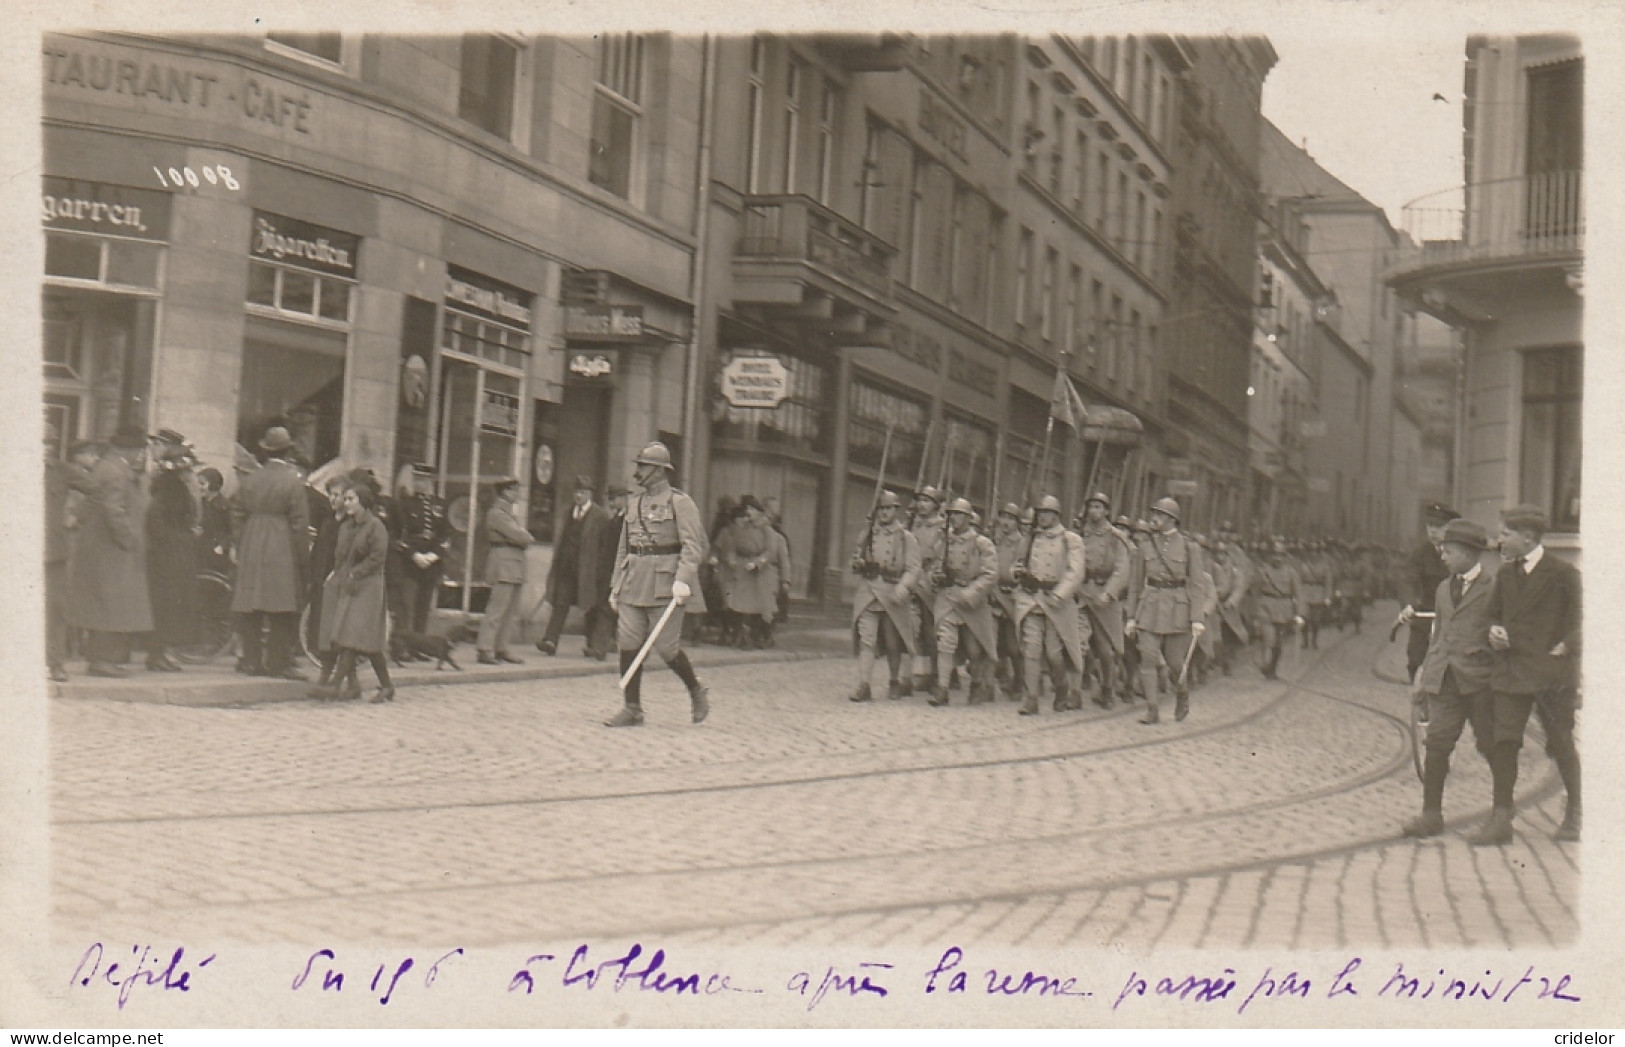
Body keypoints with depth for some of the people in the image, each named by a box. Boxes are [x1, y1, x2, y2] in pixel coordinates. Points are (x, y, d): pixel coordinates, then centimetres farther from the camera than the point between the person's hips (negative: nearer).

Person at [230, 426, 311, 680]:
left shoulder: (249, 480, 7)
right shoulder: (294, 481, -7)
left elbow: (237, 516, 9)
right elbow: (300, 523, -8)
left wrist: (242, 546, 17)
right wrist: (303, 556, -2)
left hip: (250, 551, 5)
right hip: (282, 552, -4)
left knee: (250, 610, 7)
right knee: (282, 611, -1)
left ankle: (252, 660, 9)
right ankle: (280, 662, -1)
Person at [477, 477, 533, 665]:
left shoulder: (508, 513, 21)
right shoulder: (497, 513, -11)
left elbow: (522, 537, 18)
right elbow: (519, 536, -18)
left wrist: (524, 538, -3)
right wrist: (528, 538, 1)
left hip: (513, 569, 10)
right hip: (503, 567, -10)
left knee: (511, 612, 11)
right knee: (496, 609, -11)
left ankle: (501, 649, 15)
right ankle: (484, 650, -9)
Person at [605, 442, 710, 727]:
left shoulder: (680, 503, -5)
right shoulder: (634, 503, 16)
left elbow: (694, 545, -13)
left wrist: (683, 579, -25)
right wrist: (616, 586, 16)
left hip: (665, 587, -6)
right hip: (633, 586, 6)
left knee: (667, 647, -4)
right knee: (629, 644, 0)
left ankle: (697, 691, 20)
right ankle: (632, 709, 7)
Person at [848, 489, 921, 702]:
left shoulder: (906, 538, 3)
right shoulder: (868, 534, 14)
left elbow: (913, 568, -4)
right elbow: (857, 561, 23)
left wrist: (903, 587, -22)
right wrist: (857, 563, -2)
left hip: (893, 594, -2)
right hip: (867, 591, 2)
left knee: (893, 643, 8)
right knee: (866, 640, -10)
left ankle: (894, 682, 26)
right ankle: (863, 685, -14)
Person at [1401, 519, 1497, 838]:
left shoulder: (1493, 588, -4)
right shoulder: (1444, 589, 17)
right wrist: (1423, 676, 17)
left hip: (1479, 680, -5)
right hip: (1443, 679, 5)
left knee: (1491, 746, 6)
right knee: (1436, 743, -2)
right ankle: (1431, 815, 2)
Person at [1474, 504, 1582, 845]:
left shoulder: (1563, 573, -5)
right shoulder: (1505, 575, 13)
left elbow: (1578, 619, -3)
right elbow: (1494, 612, 22)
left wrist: (1565, 648, -14)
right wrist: (1494, 630, 2)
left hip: (1552, 673, -5)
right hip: (1511, 670, 5)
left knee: (1561, 744, 6)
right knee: (1502, 741, -3)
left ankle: (1574, 814, 24)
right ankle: (1501, 819, 1)